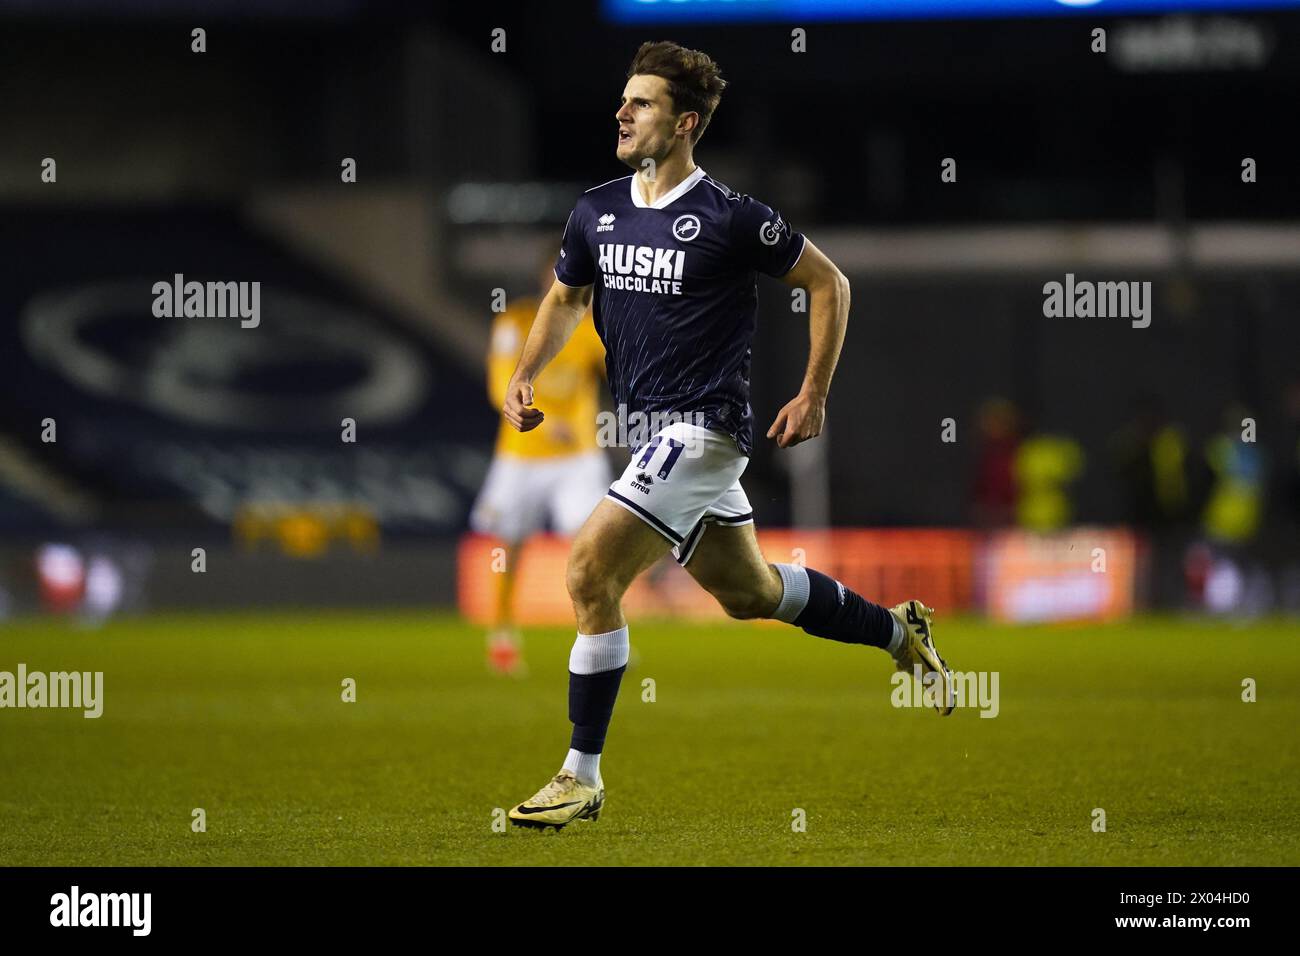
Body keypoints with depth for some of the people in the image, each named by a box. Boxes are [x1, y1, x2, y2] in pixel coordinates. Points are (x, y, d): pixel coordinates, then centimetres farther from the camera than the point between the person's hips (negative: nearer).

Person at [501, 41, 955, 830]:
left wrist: (814, 396, -5)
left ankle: (583, 777, -9)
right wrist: (526, 375, 6)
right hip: (649, 430, 8)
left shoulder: (730, 217, -15)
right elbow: (567, 298, 22)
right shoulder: (597, 212, 4)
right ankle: (900, 631, 42)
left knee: (591, 573, -17)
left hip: (701, 430, -8)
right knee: (747, 592, 20)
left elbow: (829, 283, -4)